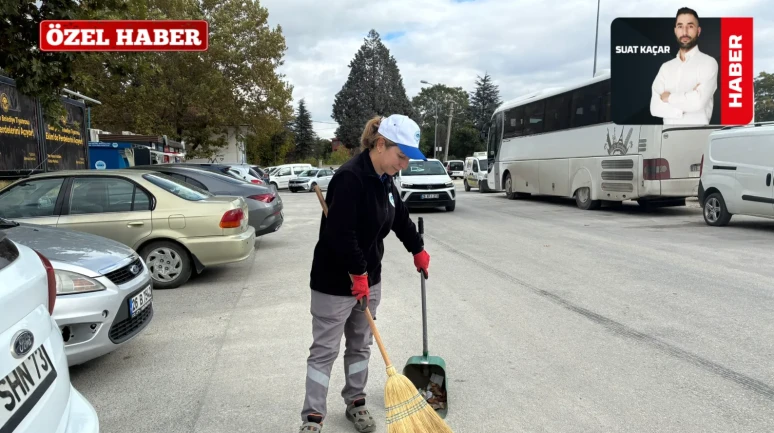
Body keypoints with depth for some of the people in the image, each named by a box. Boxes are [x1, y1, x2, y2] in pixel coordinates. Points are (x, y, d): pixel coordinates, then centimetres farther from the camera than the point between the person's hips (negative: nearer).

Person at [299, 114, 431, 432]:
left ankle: (355, 402, 34)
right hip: (335, 283, -8)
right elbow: (341, 233, -28)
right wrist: (357, 274, -21)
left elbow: (400, 219, 21)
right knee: (324, 351, 4)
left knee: (361, 345, 18)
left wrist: (418, 250, 31)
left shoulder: (384, 180, 5)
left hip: (368, 278, 8)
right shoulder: (350, 177, -24)